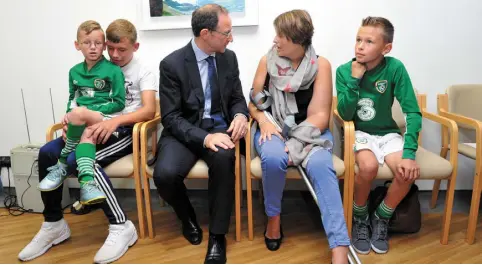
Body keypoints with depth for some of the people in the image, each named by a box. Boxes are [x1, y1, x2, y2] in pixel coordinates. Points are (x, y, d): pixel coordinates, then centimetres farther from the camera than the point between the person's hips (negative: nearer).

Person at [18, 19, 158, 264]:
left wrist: (116, 120, -29)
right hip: (97, 127, 6)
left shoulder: (143, 72, 2)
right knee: (46, 153, -17)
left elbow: (149, 110, -13)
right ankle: (53, 224, -1)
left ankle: (121, 227, -21)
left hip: (125, 131, -6)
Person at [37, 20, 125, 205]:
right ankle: (87, 181, -48)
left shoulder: (113, 70, -2)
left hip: (105, 118, -3)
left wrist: (88, 110, -11)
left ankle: (63, 164, -15)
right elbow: (72, 99, 22)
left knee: (82, 121, -34)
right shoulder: (74, 72, 14)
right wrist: (70, 113, -1)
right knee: (86, 133, -33)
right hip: (84, 121, 4)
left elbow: (119, 103, -5)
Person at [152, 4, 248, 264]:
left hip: (218, 126, 2)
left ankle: (217, 236, -15)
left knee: (224, 158, -34)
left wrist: (241, 115, -13)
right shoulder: (172, 64, -10)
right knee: (165, 173, -30)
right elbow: (171, 117, -12)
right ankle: (188, 216, 7)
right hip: (185, 131, -2)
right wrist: (204, 138, -29)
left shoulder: (229, 57, 4)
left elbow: (237, 98, 12)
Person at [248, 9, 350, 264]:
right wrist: (264, 121, -15)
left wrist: (295, 146, -21)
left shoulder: (320, 64, -4)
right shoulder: (267, 60, 2)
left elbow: (320, 115, -8)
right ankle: (273, 217, -5)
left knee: (321, 166, -32)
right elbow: (254, 102, 8)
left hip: (310, 132, 0)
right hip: (274, 128, 1)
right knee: (272, 159, -34)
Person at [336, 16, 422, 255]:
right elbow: (345, 115, -15)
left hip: (388, 133, 2)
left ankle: (380, 219, 6)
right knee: (369, 166, -31)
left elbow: (413, 112, -14)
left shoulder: (395, 68, -12)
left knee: (408, 171, -24)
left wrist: (409, 152, -25)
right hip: (358, 133, -1)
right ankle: (359, 219, -1)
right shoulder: (344, 71, -10)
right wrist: (354, 79, -24)